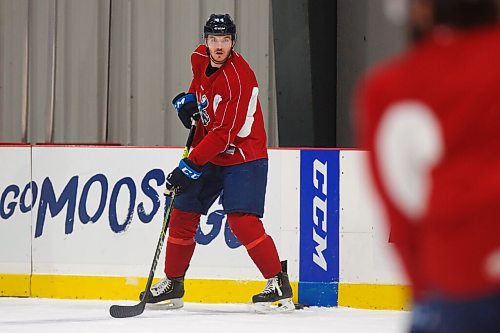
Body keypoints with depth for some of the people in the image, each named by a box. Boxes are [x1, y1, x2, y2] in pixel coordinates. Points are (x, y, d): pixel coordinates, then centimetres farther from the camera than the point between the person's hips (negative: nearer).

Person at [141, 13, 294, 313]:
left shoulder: (238, 78, -27)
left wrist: (190, 167, -29)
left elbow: (223, 134, -29)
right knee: (182, 216, 8)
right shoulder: (200, 58, -2)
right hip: (210, 154, 8)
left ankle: (279, 283, -17)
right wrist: (187, 98, 7)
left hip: (243, 156, -8)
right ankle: (172, 283, 22)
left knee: (241, 220, -22)